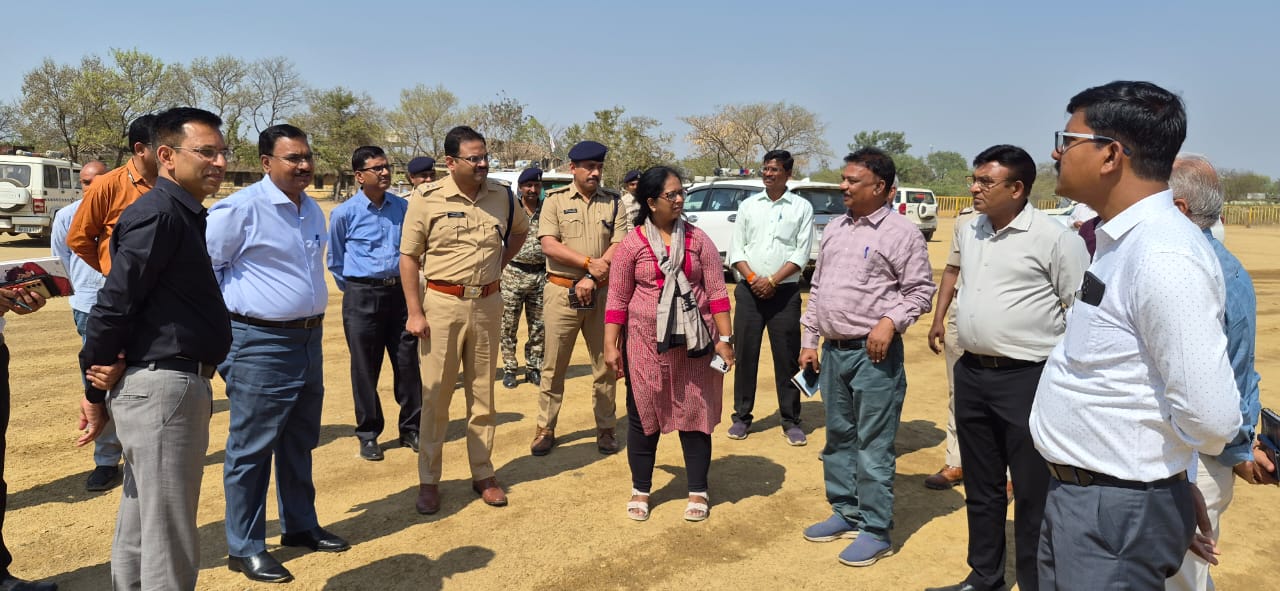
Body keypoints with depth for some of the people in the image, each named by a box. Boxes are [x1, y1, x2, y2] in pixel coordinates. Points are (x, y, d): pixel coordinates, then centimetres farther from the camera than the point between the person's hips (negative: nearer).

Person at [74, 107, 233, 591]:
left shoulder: (182, 214, 15)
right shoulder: (158, 214, -16)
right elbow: (113, 306, -19)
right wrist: (95, 392, -11)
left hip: (169, 382, 10)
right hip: (162, 386, -10)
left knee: (139, 530, 20)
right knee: (170, 541, -2)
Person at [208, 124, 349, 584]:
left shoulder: (313, 210, 10)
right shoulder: (241, 208, -14)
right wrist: (224, 325, -7)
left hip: (309, 339, 8)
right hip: (261, 344, -8)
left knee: (300, 443, 18)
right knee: (251, 449, 2)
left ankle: (300, 526, 33)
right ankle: (244, 548, 14)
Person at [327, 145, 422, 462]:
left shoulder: (403, 207, 4)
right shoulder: (344, 213, -4)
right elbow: (335, 261, 8)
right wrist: (353, 291, 10)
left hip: (400, 291, 3)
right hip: (362, 298, -3)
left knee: (408, 363, 6)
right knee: (365, 368, 5)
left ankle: (411, 429, 20)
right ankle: (368, 434, 19)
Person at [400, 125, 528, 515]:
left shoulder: (501, 196, 3)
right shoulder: (426, 199, -8)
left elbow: (520, 230, 23)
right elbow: (408, 257, -5)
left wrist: (498, 265, 10)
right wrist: (414, 312, -9)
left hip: (487, 304, 3)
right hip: (442, 303, -3)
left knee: (483, 393, 12)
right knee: (435, 395, 2)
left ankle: (483, 474, 24)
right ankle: (428, 481, 15)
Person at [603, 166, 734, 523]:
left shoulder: (698, 239, 1)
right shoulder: (632, 244, -2)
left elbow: (717, 291, 1)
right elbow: (618, 299, 0)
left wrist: (724, 338, -4)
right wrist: (611, 344, -4)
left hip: (694, 342, 1)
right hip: (647, 342, -1)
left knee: (695, 413, 7)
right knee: (643, 414, 8)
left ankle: (698, 492, 21)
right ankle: (640, 490, 24)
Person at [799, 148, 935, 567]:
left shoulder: (901, 233, -8)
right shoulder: (834, 229, 12)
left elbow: (920, 290, -7)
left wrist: (890, 322, -22)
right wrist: (808, 339, 13)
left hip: (873, 354, -7)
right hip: (833, 351, 7)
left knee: (873, 446, -1)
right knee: (838, 438, 17)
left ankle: (876, 531, 10)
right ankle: (845, 513, 31)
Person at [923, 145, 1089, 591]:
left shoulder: (1054, 238, -12)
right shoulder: (968, 230, 9)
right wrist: (939, 318, 24)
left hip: (1026, 378, -7)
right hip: (971, 373, 7)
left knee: (1033, 492, 3)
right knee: (981, 487, 18)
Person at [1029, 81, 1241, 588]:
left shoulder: (1164, 257, -24)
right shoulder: (1119, 242, 6)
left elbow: (1210, 420, -26)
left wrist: (1145, 457, -8)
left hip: (1116, 511, -9)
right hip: (1074, 495, 9)